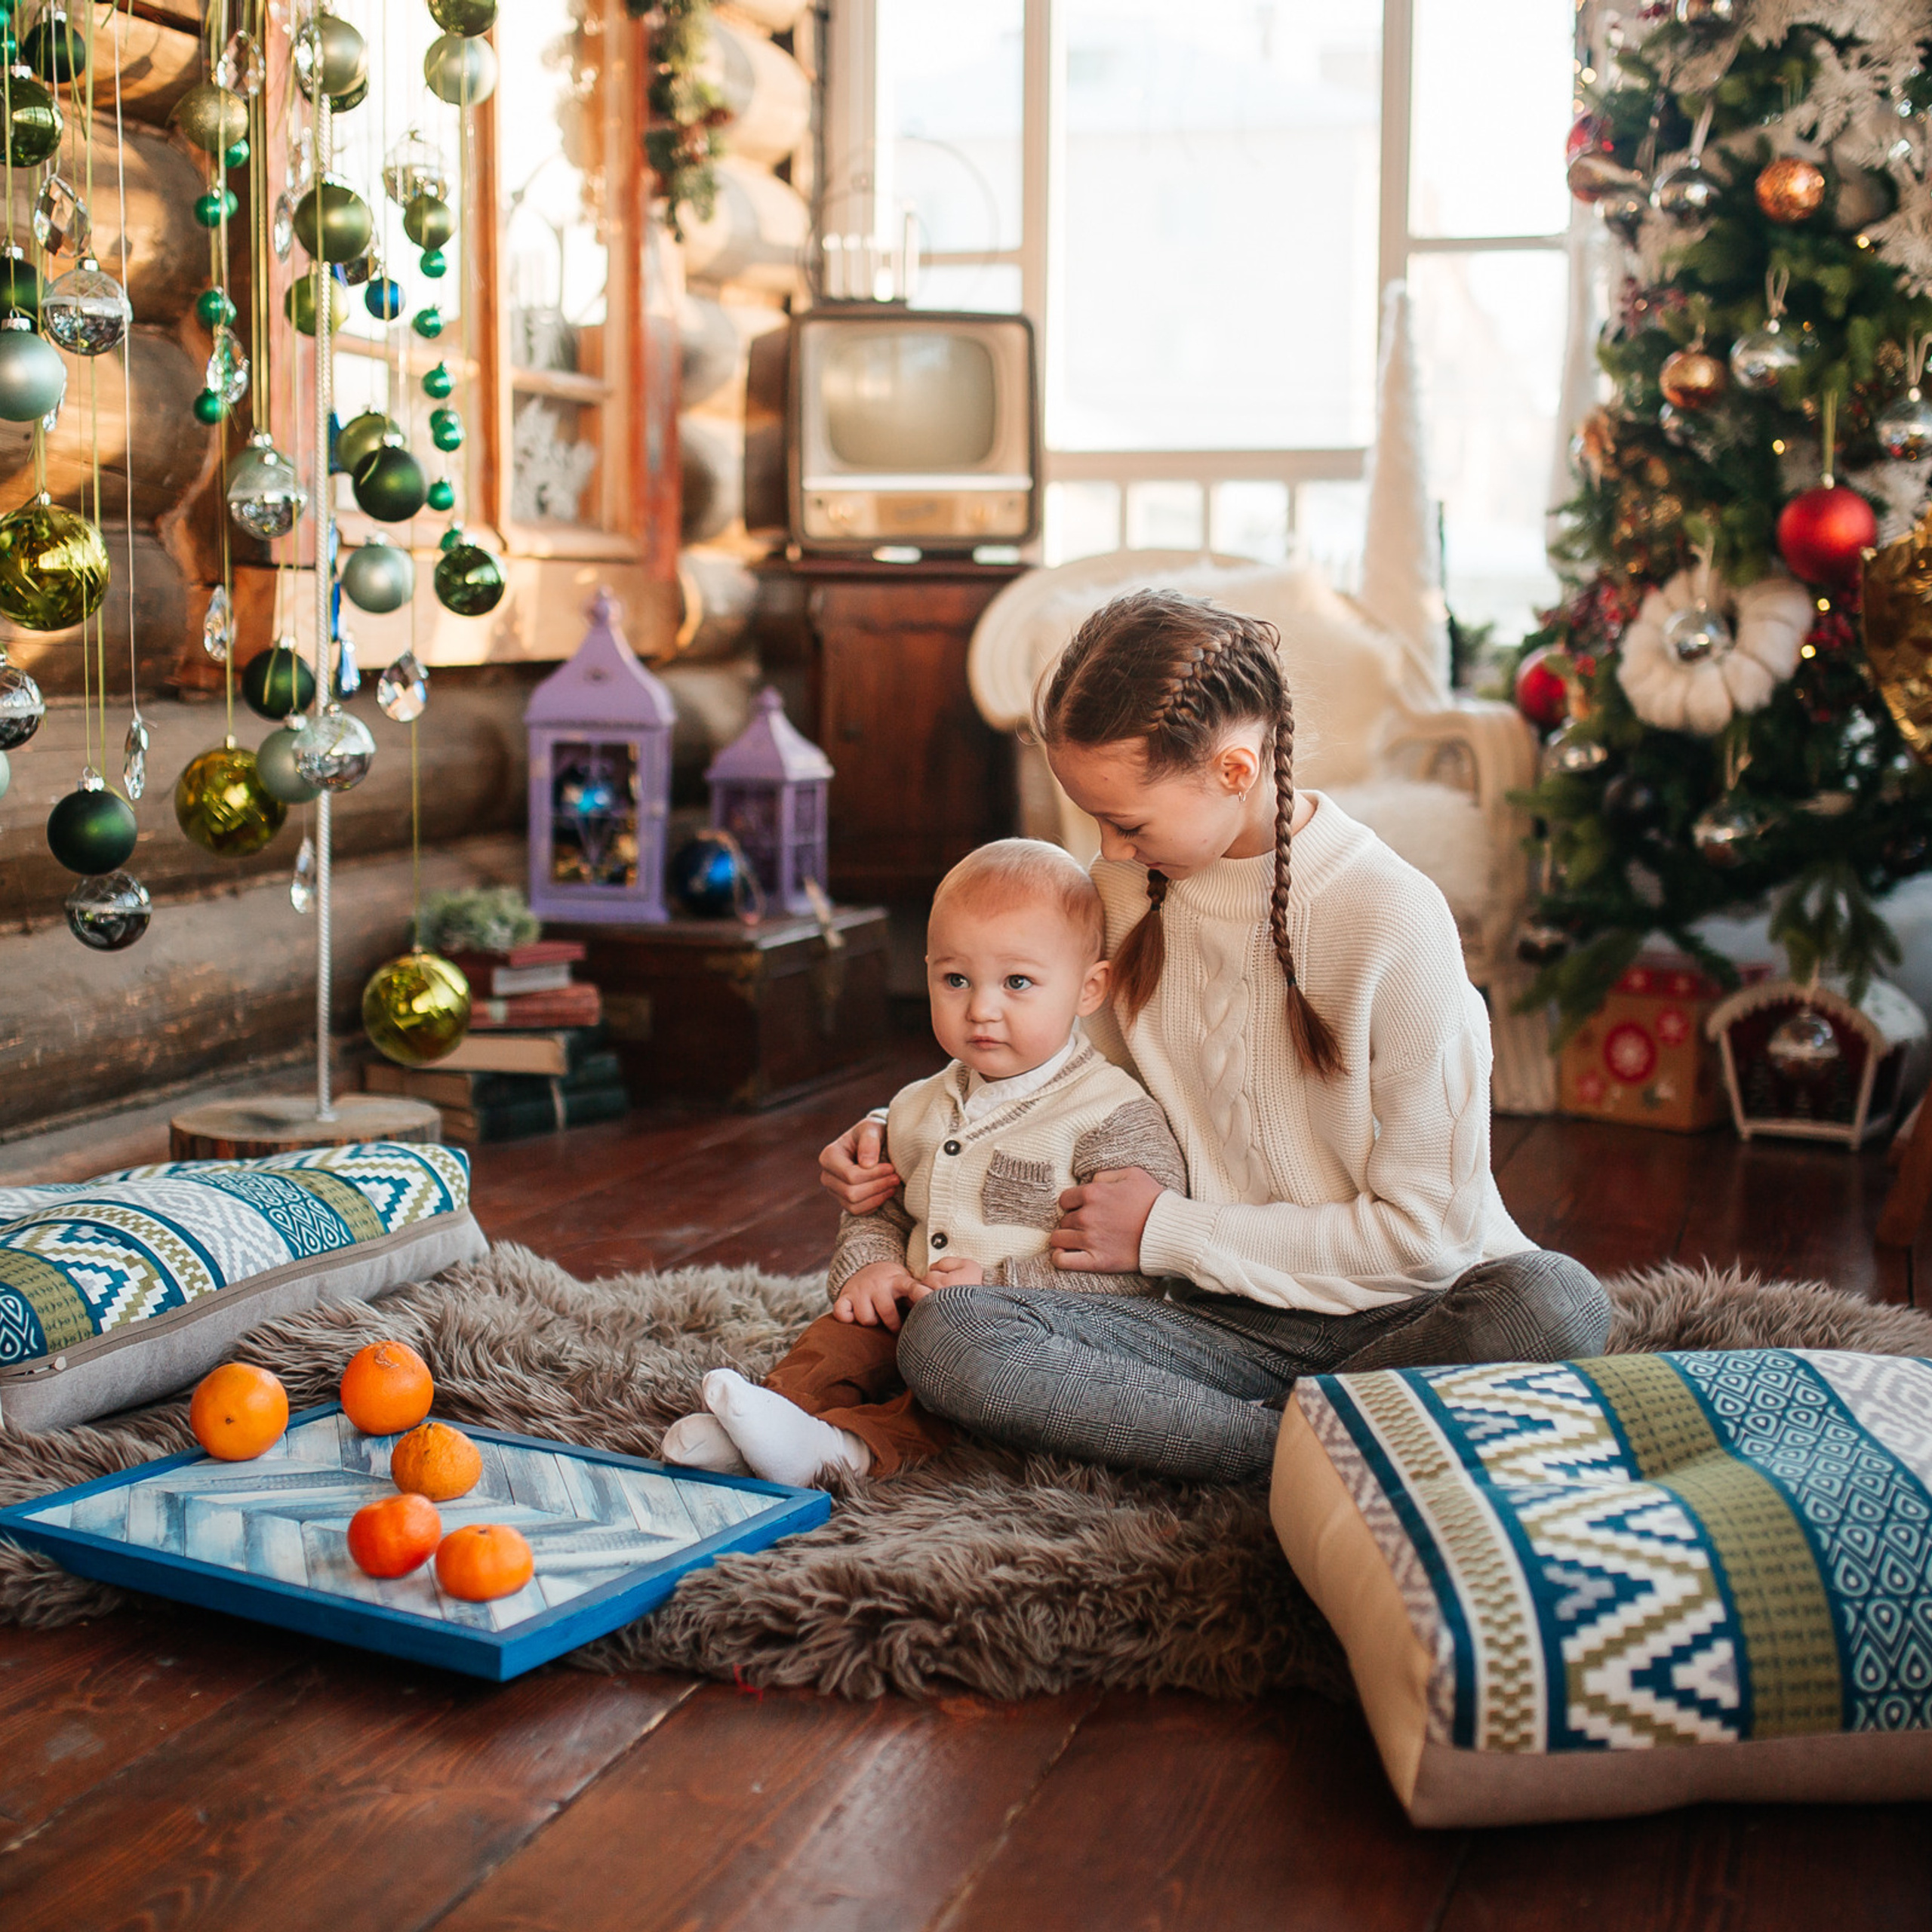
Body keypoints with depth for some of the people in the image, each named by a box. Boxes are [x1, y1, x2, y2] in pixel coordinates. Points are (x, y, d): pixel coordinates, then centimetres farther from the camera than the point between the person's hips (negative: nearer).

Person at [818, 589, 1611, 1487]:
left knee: (1554, 1304, -38)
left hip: (1403, 1312, -4)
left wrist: (1169, 1233, -10)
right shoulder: (1124, 888, 2)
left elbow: (1425, 1229, -13)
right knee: (940, 1338, -23)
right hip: (1233, 1322, 4)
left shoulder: (1393, 916, -15)